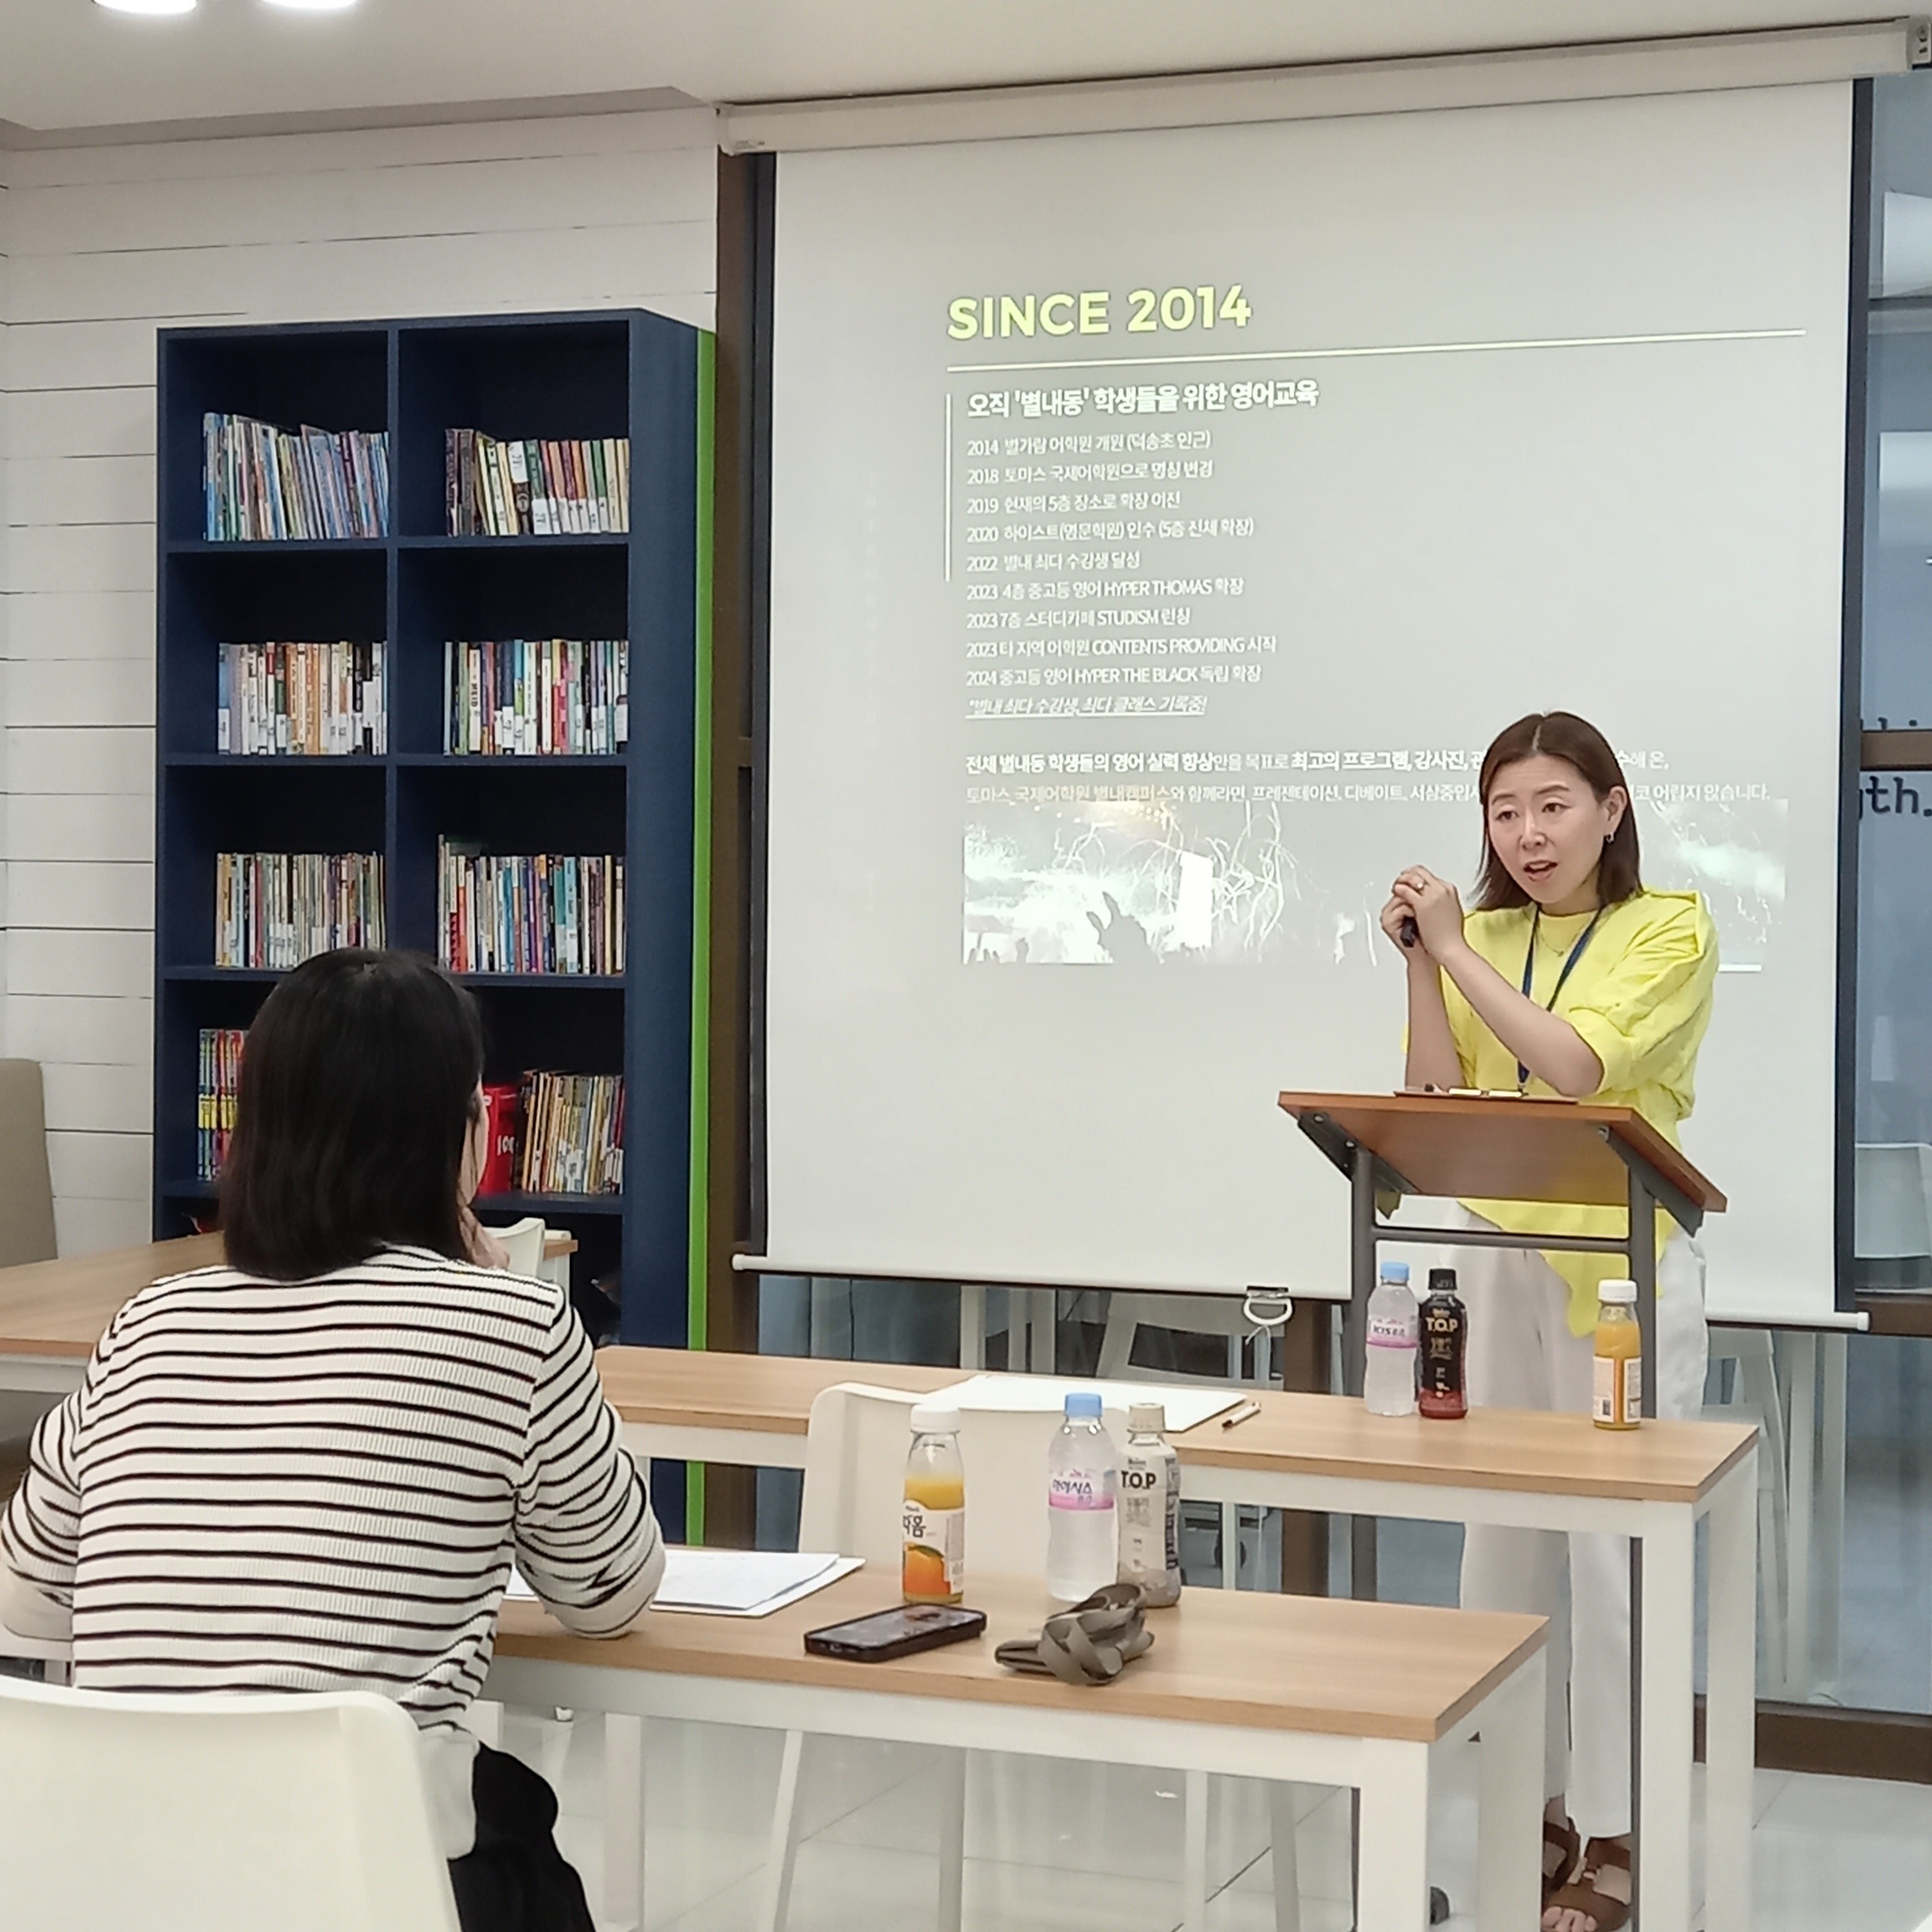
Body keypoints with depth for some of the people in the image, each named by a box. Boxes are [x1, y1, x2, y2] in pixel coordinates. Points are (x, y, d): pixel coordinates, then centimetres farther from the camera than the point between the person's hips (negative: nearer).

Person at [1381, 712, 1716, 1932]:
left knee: (1611, 1550, -3)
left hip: (1625, 1266, -5)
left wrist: (1456, 951, -16)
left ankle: (1615, 1834, 7)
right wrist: (1420, 962, -7)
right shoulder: (1484, 938, 8)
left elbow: (1574, 1068, -20)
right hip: (1500, 1259, 5)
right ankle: (1530, 1807, 19)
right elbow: (1437, 1101, 1)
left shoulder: (1670, 931, -7)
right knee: (1501, 1540, 7)